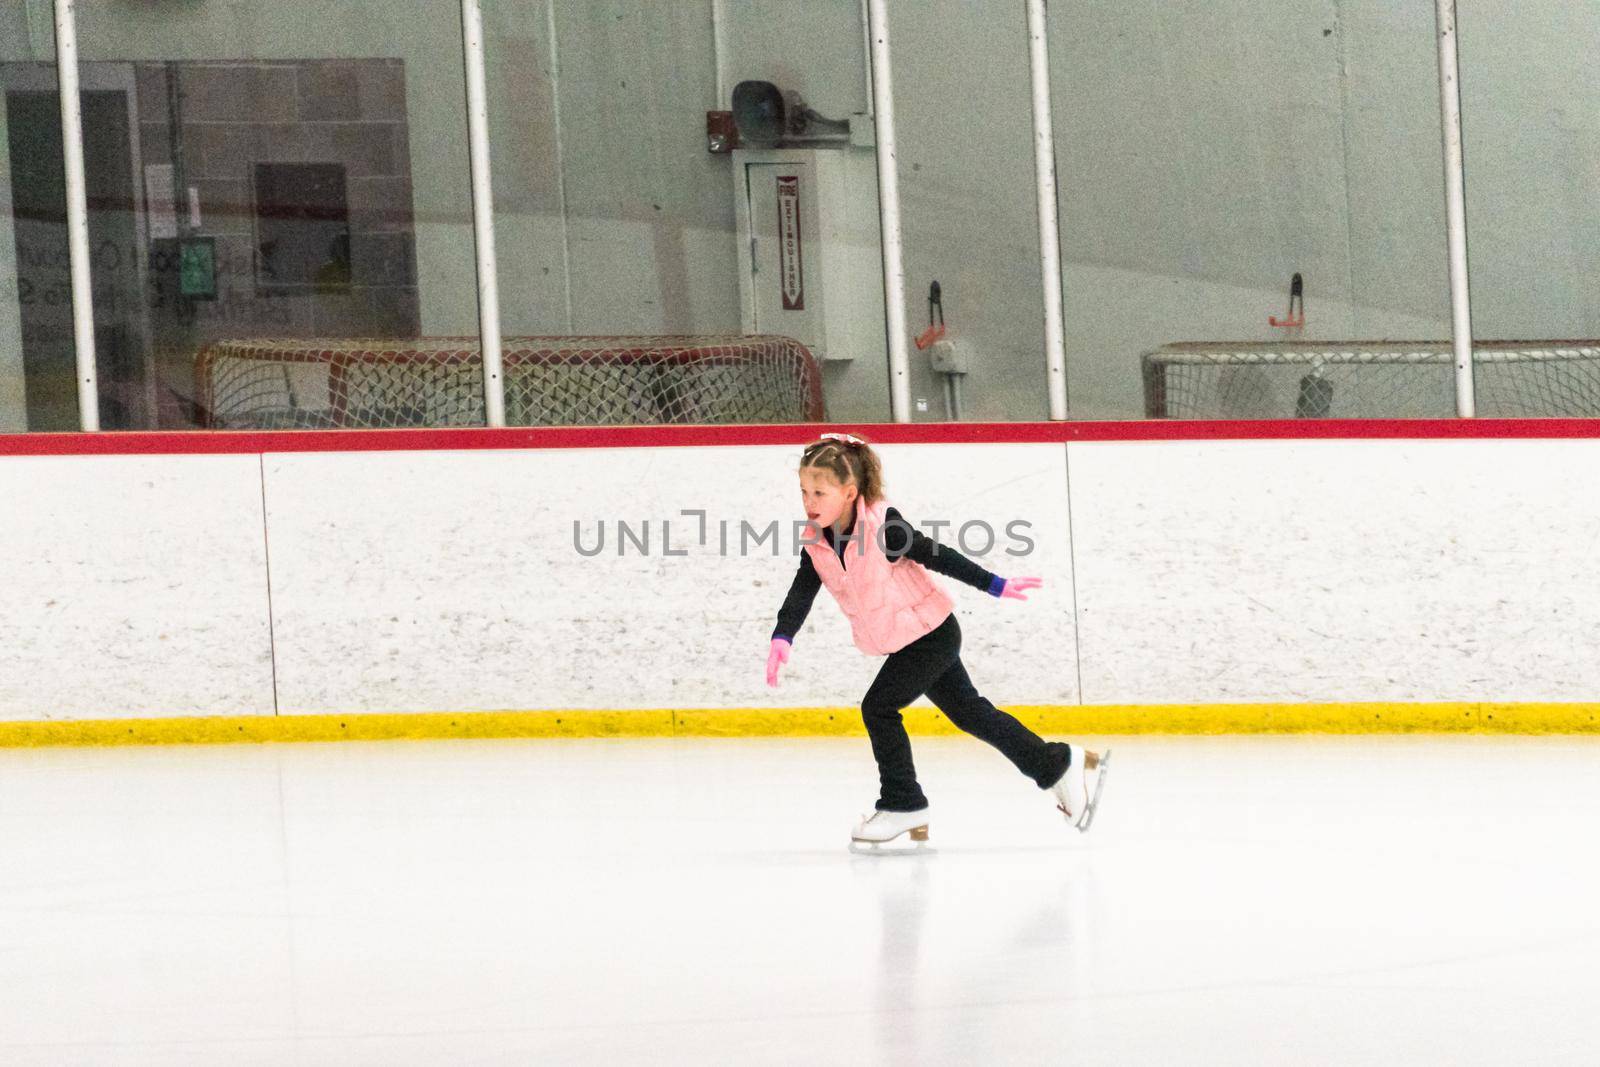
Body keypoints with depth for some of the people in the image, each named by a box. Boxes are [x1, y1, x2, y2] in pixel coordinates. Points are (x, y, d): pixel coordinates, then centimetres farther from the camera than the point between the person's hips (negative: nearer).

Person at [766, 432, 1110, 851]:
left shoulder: (883, 526, -24)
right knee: (971, 714, 14)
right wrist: (783, 636, -32)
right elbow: (801, 593, -13)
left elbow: (940, 558, -19)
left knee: (878, 708, -14)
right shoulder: (816, 544, -6)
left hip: (931, 632, -8)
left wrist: (997, 586, -14)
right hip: (899, 642, 8)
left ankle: (902, 806, -1)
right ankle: (1059, 764, 23)